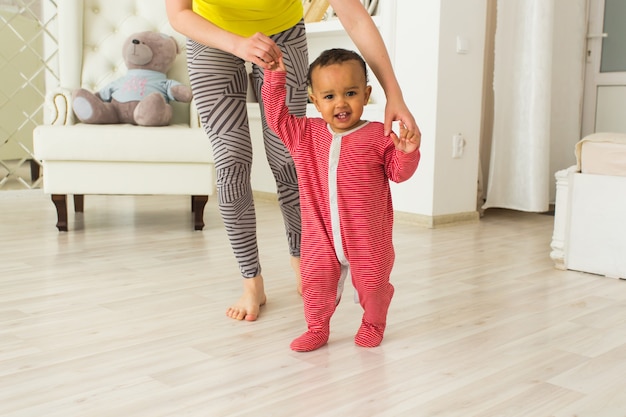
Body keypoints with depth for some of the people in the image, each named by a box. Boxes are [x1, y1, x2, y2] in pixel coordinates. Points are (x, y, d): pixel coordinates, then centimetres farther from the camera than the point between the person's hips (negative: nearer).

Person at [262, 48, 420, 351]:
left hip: (367, 235, -2)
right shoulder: (306, 134, 2)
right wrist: (274, 78, -1)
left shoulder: (378, 136, -8)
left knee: (372, 282, 11)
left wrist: (407, 153, -23)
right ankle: (317, 329, 26)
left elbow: (398, 172, -3)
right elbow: (277, 117, 6)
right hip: (320, 234, 2)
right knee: (315, 281, 5)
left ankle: (373, 324, 37)